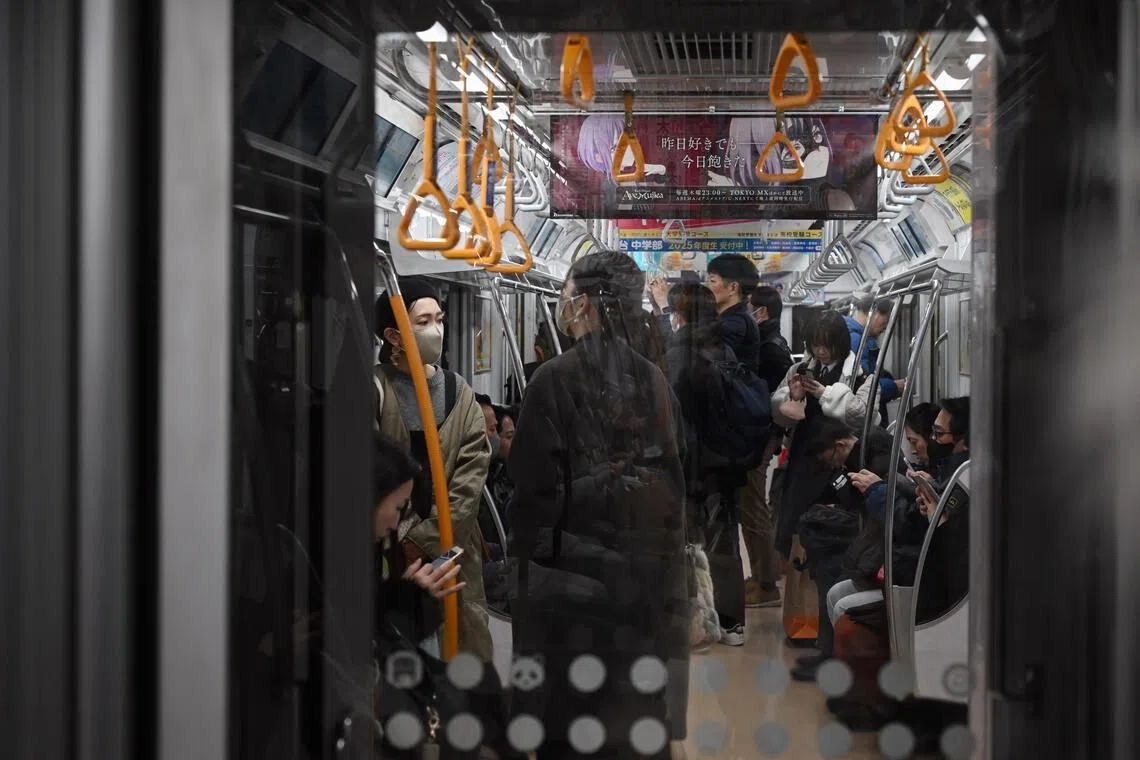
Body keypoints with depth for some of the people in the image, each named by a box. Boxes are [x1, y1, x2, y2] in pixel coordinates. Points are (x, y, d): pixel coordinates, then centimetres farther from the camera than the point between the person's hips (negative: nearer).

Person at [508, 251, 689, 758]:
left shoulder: (556, 378, -12)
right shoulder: (654, 380, 3)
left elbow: (536, 484, -14)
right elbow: (676, 473, 7)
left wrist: (527, 553, -4)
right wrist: (661, 552, 15)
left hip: (575, 561, -5)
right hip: (645, 561, 5)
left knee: (568, 711, 4)